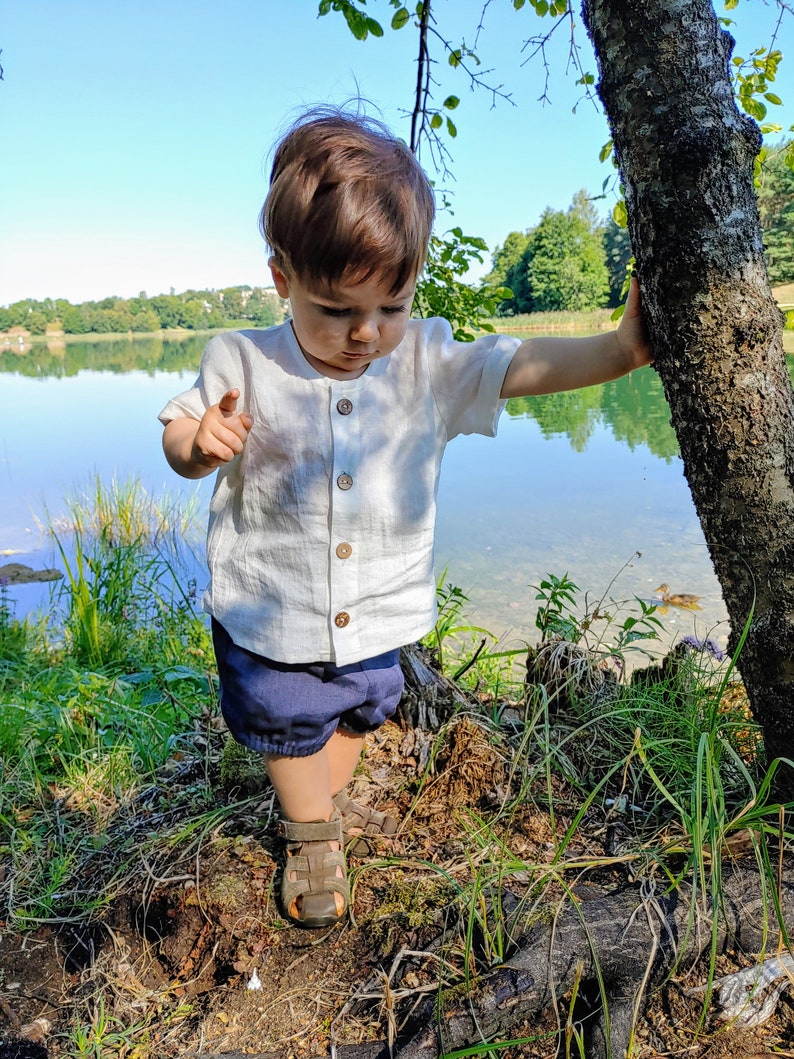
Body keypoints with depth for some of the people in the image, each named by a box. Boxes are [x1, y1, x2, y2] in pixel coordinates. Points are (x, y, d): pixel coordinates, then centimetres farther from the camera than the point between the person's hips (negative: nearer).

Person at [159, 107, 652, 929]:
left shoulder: (429, 361, -10)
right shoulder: (241, 364, -14)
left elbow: (520, 366, -12)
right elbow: (179, 440, -2)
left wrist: (617, 350, -25)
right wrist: (201, 441, -26)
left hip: (377, 614, 3)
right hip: (271, 615, -2)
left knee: (357, 713, 25)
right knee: (292, 725, 17)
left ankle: (328, 807, 56)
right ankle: (311, 837, 45)